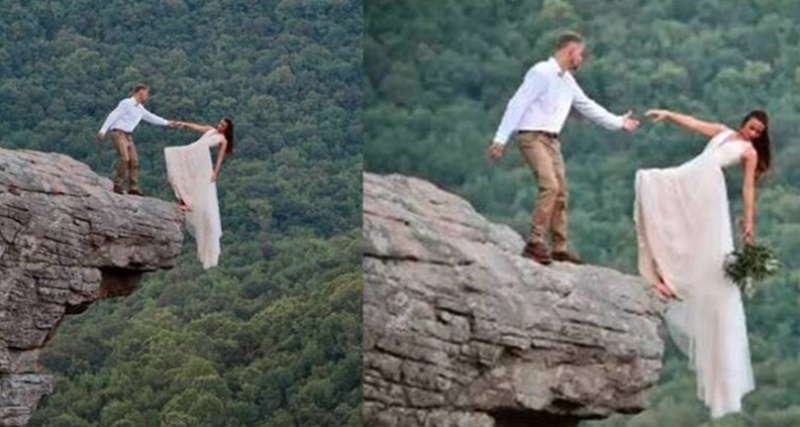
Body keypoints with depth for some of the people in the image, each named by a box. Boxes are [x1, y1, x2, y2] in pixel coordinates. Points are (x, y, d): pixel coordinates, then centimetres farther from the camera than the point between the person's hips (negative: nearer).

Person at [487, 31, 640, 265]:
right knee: (550, 186, -22)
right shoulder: (541, 73, -13)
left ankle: (560, 248, 15)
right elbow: (517, 104, -16)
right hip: (533, 137, -9)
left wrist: (619, 122, 27)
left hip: (552, 140, 9)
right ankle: (535, 243, -20)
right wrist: (501, 139, -21)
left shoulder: (568, 81, 13)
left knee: (560, 192, 8)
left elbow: (588, 106, 25)